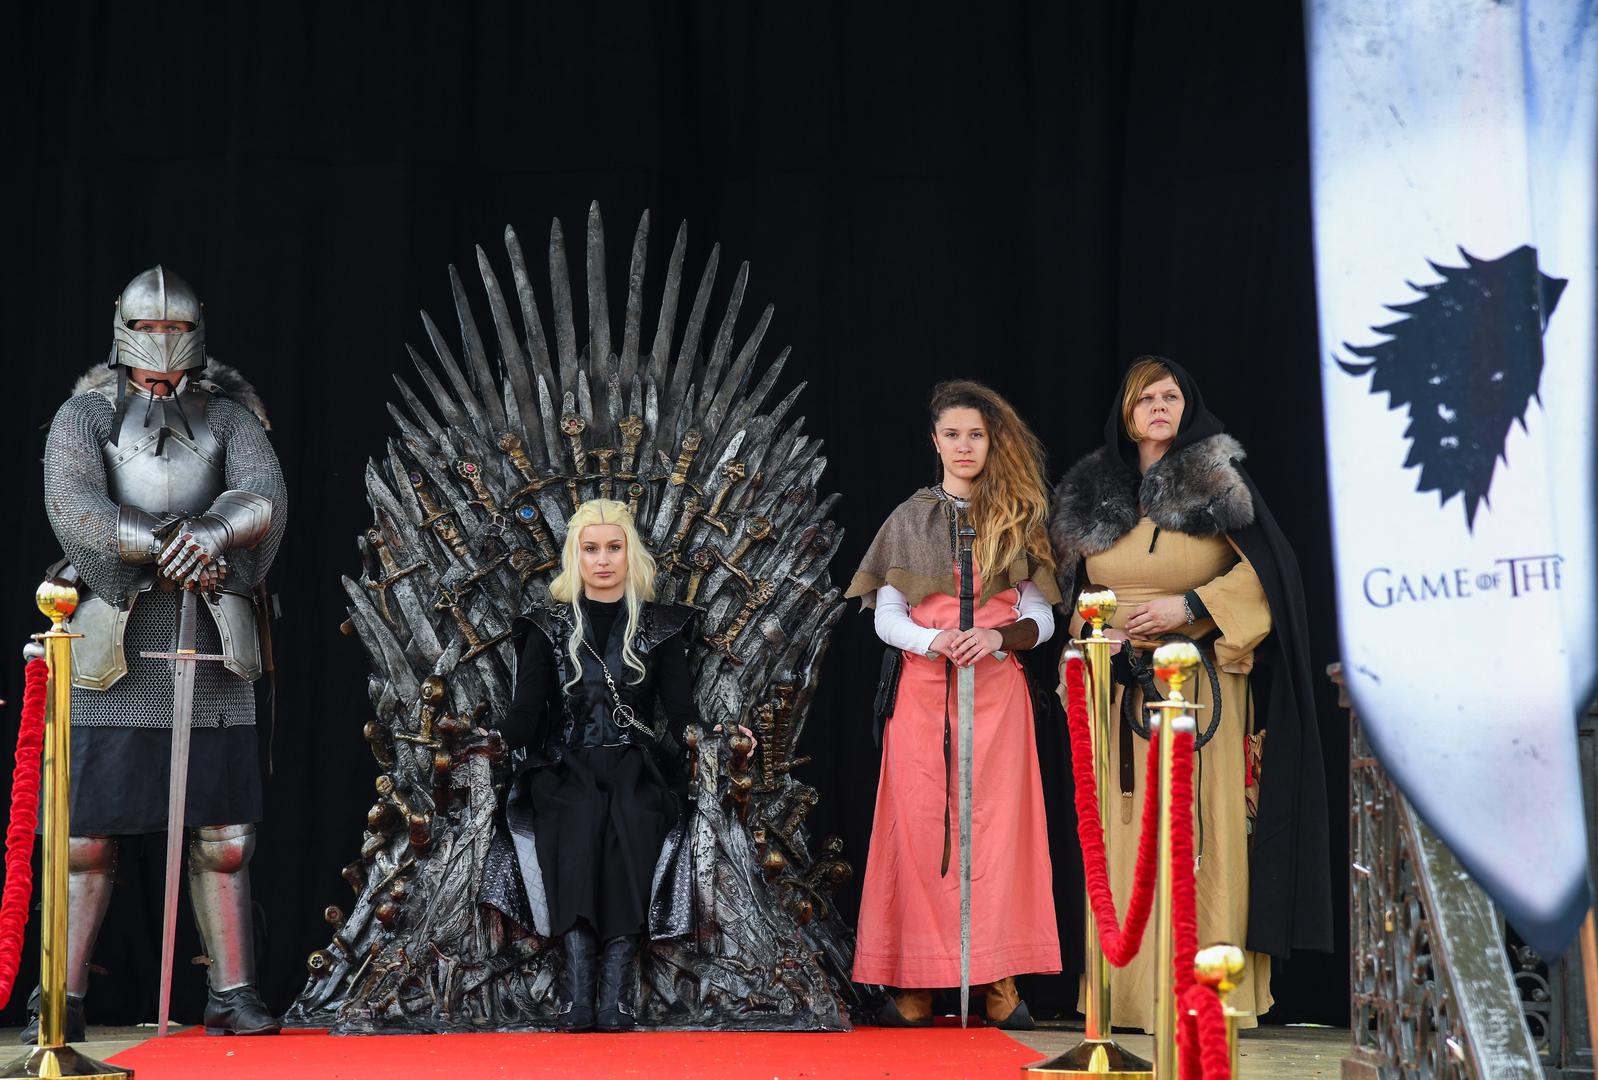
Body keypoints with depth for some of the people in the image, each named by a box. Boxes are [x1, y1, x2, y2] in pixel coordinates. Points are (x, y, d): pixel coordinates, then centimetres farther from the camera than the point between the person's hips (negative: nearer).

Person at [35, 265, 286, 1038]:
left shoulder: (228, 416, 10)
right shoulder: (84, 416, 5)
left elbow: (265, 496, -7)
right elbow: (73, 507, -12)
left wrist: (213, 530, -28)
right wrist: (168, 549, -21)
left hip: (209, 652, 2)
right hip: (114, 647, -2)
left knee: (222, 835, 3)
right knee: (87, 833, -2)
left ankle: (231, 995, 10)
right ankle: (64, 999, 5)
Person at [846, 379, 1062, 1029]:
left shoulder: (1019, 519, 9)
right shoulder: (910, 520, 10)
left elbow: (1042, 619, 6)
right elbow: (886, 616, 5)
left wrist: (998, 636, -15)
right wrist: (932, 641, -16)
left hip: (995, 688, 0)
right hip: (922, 687, 0)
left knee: (995, 822, -4)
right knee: (919, 824, -4)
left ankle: (1000, 981, -2)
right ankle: (915, 984, -2)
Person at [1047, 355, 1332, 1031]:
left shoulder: (1217, 483, 2)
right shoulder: (1092, 494, 12)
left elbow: (1265, 569, -4)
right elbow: (1073, 589, 21)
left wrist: (1191, 606, -12)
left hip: (1201, 687, -3)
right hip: (1121, 689, 3)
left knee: (1204, 829, -6)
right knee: (1127, 836, 0)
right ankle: (1132, 993, 4)